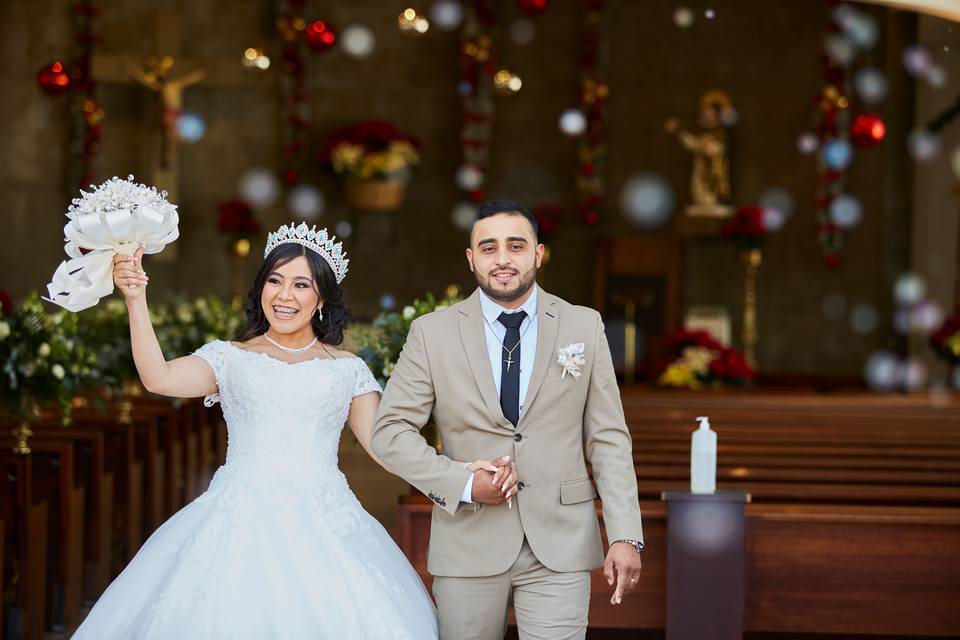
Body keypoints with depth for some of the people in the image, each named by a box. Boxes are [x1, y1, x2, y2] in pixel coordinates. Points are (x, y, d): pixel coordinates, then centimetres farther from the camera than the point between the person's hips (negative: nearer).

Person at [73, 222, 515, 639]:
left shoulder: (347, 370, 13)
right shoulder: (230, 359, 10)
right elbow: (159, 379, -7)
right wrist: (136, 300, -17)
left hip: (324, 529, 1)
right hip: (242, 527, 0)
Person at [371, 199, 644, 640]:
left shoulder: (584, 327, 5)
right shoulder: (432, 333, 1)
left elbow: (609, 438, 4)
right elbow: (389, 431, 1)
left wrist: (626, 536, -4)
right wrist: (463, 483, -11)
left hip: (560, 546, 0)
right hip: (468, 545, 0)